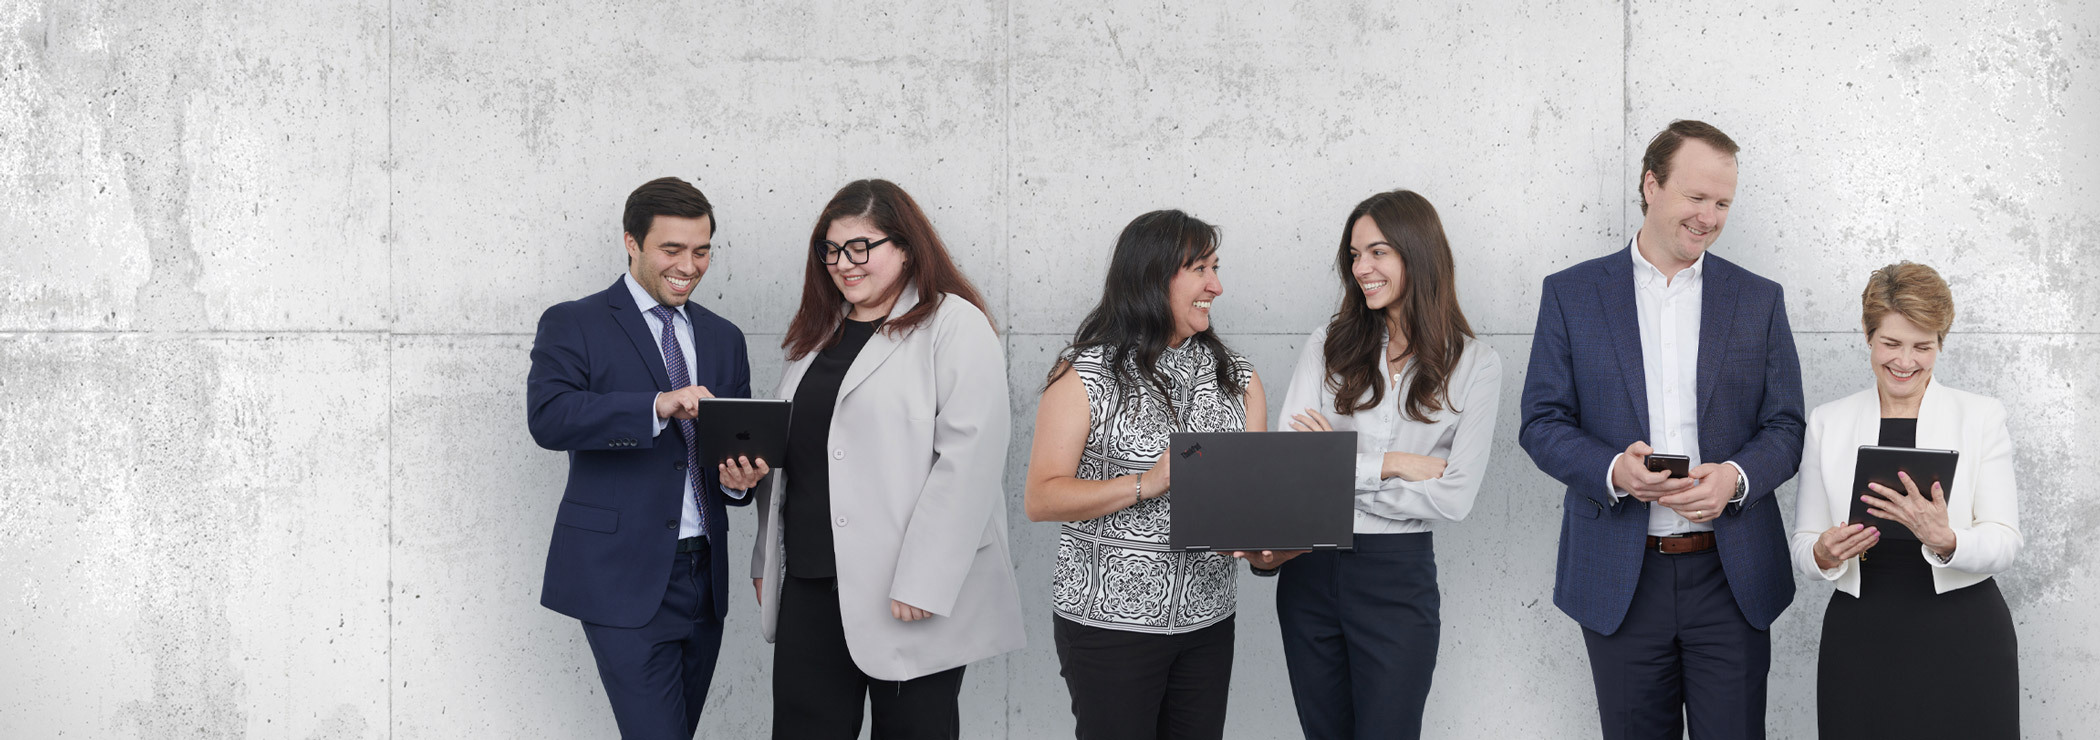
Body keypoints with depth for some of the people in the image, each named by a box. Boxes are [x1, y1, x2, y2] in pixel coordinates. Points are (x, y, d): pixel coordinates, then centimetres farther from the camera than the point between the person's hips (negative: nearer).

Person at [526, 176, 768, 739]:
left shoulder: (723, 338, 16)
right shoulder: (572, 325, -1)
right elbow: (547, 416, -18)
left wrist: (740, 478, -6)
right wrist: (657, 406, -30)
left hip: (703, 576, 6)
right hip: (625, 580, -6)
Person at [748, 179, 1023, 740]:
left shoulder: (954, 325, -7)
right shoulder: (820, 331, 17)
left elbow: (969, 460, -16)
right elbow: (784, 449, 23)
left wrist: (921, 582, -20)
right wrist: (765, 561, 18)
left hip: (910, 596, -6)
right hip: (810, 584, 6)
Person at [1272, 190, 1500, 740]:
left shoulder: (1475, 365, -3)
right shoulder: (1327, 347, 2)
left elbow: (1455, 497, -11)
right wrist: (1389, 464, -13)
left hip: (1398, 576, -2)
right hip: (1310, 569, 3)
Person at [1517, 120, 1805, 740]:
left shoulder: (1759, 299, 9)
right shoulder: (1570, 294, 4)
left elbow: (1786, 427, 7)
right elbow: (1542, 422, 1)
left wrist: (1736, 476, -15)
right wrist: (1613, 470, -19)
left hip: (1730, 576, 1)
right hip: (1619, 580, -1)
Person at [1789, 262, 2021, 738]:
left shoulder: (1982, 417, 4)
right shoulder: (1828, 423, 8)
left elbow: (2005, 543, -4)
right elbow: (1802, 545, 8)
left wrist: (1944, 540, -24)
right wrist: (1824, 553, -15)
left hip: (1962, 641, -1)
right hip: (1859, 640, 1)